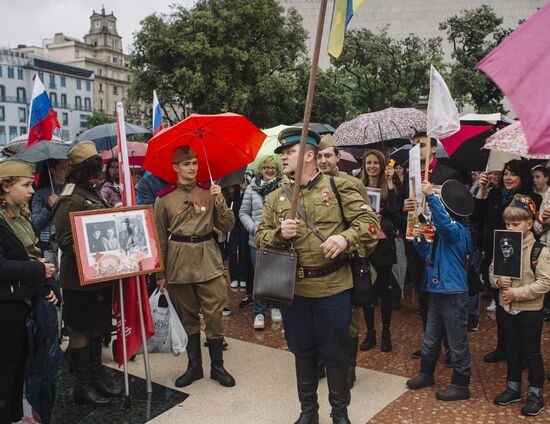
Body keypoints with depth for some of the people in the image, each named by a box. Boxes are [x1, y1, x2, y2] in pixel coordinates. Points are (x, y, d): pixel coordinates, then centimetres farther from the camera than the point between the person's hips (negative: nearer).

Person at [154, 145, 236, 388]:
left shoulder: (209, 193, 4)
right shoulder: (164, 199, 2)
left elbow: (227, 226, 0)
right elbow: (160, 238, 5)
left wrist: (219, 201, -13)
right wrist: (160, 273, 4)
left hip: (207, 260, 0)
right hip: (178, 262, 0)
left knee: (214, 315, 0)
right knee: (188, 317, 10)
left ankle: (217, 366, 15)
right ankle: (194, 366, 24)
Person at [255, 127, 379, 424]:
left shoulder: (338, 187, -4)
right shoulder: (275, 198, 7)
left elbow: (369, 222, -6)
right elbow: (260, 236, 9)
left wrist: (345, 238, -24)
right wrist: (278, 235, -13)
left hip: (333, 287, -3)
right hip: (292, 288, 3)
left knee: (335, 352, 11)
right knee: (302, 351, 17)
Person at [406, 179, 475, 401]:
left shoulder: (457, 230, -15)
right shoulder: (443, 230, 12)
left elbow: (443, 221, -38)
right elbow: (428, 253, 16)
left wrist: (430, 196, -43)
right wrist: (419, 239, -2)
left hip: (454, 294, -9)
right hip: (437, 291, 9)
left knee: (457, 342, 5)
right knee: (430, 338, 20)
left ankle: (460, 385, 17)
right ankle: (426, 373, 36)